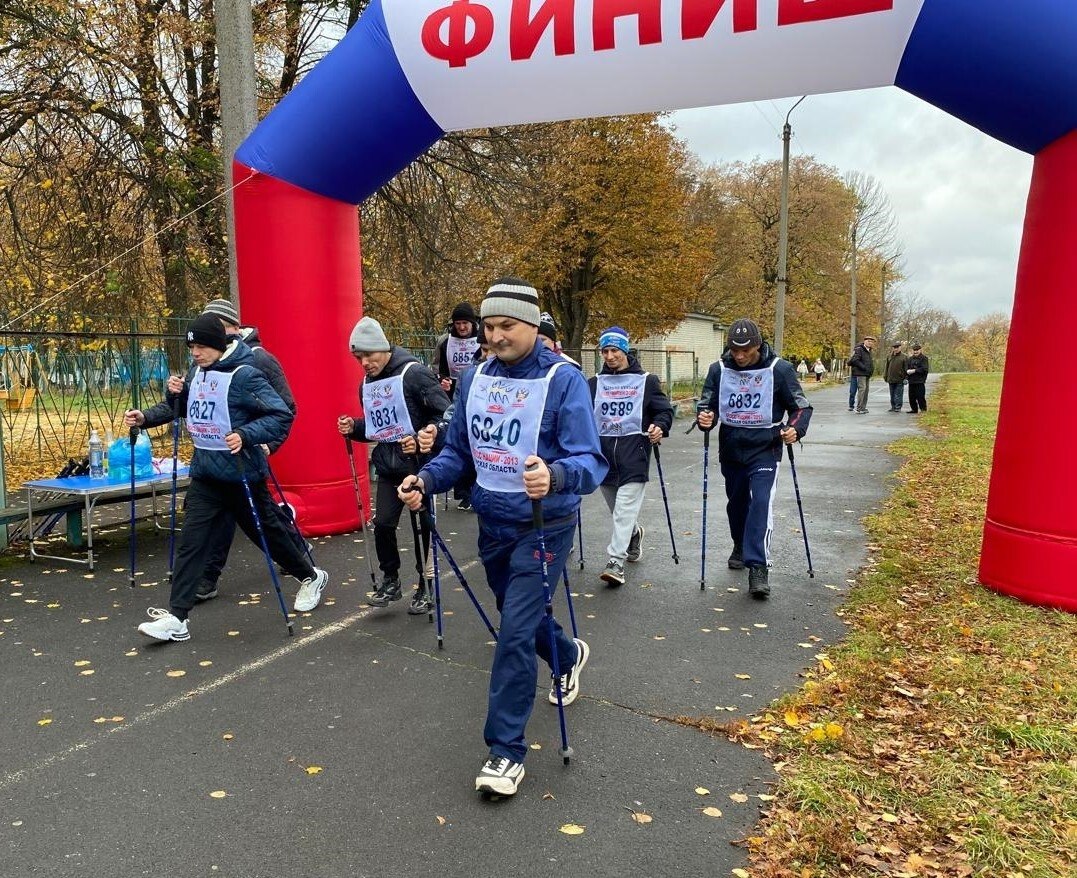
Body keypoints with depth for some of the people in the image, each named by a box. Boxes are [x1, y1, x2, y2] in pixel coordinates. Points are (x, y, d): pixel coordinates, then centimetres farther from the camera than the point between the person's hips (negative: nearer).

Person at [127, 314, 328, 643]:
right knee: (191, 541, -1)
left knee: (267, 532, 11)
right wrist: (145, 417, 2)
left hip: (242, 474, -6)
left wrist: (245, 436, -32)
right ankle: (176, 617, 3)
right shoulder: (197, 373, 6)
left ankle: (310, 577, 35)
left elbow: (282, 416, -20)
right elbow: (178, 408, 21)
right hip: (205, 473, 6)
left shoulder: (244, 375, -16)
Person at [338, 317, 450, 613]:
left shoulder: (414, 373, -15)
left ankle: (425, 588, 21)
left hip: (419, 464, -6)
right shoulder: (366, 383, 8)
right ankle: (390, 581, 22)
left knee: (423, 526, 5)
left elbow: (445, 413, -16)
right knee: (382, 523, 1)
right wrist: (353, 428, 1)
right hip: (388, 467, 6)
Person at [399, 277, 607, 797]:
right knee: (520, 618, 24)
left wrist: (555, 477, -45)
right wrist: (426, 481, -13)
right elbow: (458, 450, 7)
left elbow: (591, 461, -23)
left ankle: (506, 750, 6)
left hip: (543, 527, -6)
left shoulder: (563, 380, -16)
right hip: (492, 524, 7)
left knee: (515, 634, -10)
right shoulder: (474, 378, 1)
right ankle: (568, 656, 56)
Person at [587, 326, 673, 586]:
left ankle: (616, 562, -12)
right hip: (603, 452, 4)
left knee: (625, 509, -13)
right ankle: (634, 535, 44)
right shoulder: (595, 383, 11)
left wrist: (660, 427, -16)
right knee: (617, 509, 15)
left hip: (633, 453, -4)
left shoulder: (646, 381, 3)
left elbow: (665, 410, 4)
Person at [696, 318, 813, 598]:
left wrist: (795, 428, -23)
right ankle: (740, 547, 43)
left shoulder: (779, 369, -10)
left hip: (765, 450, -3)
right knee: (736, 503, 17)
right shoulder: (719, 369, -4)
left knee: (761, 503, -18)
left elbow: (801, 406, -3)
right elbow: (707, 404, 2)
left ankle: (758, 567, -17)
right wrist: (704, 418, -22)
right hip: (731, 450, 4)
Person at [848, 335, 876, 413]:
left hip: (867, 374, 9)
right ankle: (859, 409, -13)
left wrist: (871, 370, 11)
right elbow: (854, 360, -19)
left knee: (866, 390, 9)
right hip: (860, 374, -9)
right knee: (862, 389, -14)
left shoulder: (869, 351, 18)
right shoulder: (859, 349, -8)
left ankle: (863, 407, 16)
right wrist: (864, 367, -20)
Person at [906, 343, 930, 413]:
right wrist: (908, 371, -12)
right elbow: (906, 367, 10)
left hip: (920, 381, -6)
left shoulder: (924, 358, -3)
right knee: (911, 397, 10)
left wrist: (914, 370, -16)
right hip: (911, 381, 6)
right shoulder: (910, 359, 16)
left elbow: (924, 369, -14)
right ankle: (914, 409, 21)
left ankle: (923, 409, 4)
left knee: (920, 396, -6)